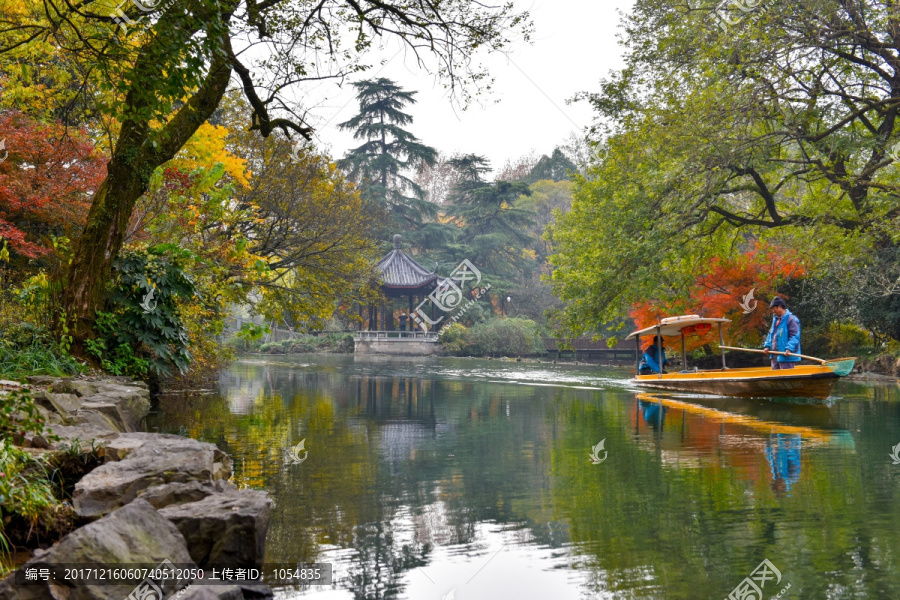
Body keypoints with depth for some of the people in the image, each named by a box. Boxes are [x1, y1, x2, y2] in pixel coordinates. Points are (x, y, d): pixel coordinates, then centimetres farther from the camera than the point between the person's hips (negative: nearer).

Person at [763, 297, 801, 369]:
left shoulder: (791, 319, -11)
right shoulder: (775, 319, 17)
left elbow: (795, 336, -17)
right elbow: (771, 333, 24)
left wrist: (789, 349, -26)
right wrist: (768, 346, 12)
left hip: (786, 355, -9)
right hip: (775, 355, 9)